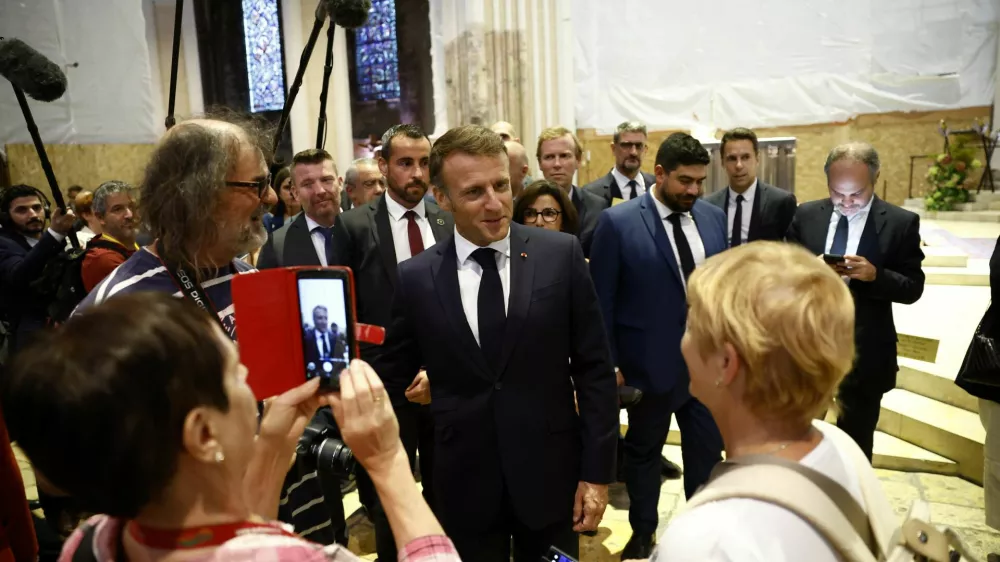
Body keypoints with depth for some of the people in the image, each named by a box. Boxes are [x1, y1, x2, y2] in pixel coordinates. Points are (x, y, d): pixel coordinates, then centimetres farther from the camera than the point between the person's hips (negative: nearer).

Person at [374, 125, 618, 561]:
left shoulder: (561, 255, -8)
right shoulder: (415, 278, -5)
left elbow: (594, 370, -4)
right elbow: (391, 379, 5)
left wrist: (597, 472, -5)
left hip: (550, 476, 0)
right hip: (464, 484, 1)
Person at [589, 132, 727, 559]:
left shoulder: (714, 218, 2)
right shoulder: (618, 222, -12)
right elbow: (601, 300, -10)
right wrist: (608, 363, -10)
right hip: (649, 362, -3)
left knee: (708, 450, 14)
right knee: (643, 452, 16)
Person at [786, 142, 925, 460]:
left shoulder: (901, 223, -5)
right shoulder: (806, 216, 1)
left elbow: (913, 288, -6)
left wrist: (874, 275, -25)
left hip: (865, 354, -2)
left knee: (855, 445, 13)